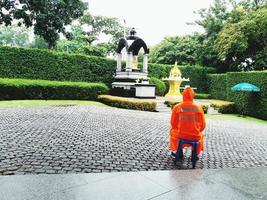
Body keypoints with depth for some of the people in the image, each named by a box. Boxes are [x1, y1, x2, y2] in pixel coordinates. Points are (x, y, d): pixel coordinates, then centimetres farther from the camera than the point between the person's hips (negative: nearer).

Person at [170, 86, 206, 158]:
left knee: (172, 131, 34)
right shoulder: (199, 108, -7)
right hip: (195, 137, 1)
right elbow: (203, 126, -1)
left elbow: (173, 123, 0)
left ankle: (175, 150, 45)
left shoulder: (177, 107, -10)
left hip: (180, 135, -1)